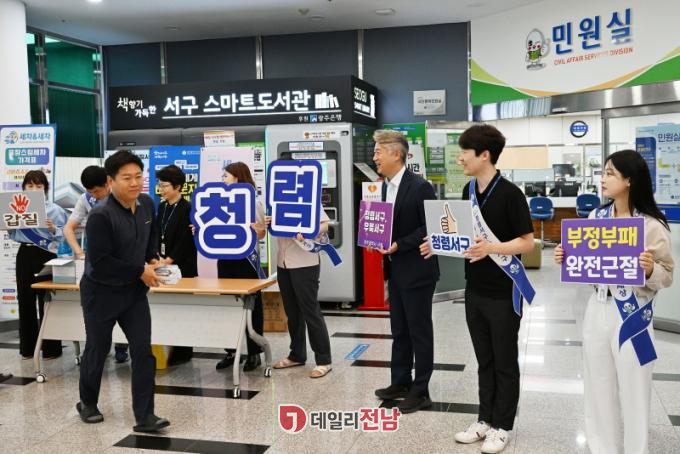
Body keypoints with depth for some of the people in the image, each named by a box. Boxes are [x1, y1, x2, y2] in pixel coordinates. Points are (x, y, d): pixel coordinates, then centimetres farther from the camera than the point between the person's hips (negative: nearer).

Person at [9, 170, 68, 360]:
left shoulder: (55, 209, -4)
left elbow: (65, 234, -5)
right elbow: (12, 234, 12)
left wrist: (53, 229, -22)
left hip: (46, 256, -4)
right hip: (24, 255, 5)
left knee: (46, 301, 1)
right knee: (25, 300, 10)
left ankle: (51, 348, 10)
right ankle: (28, 347, 21)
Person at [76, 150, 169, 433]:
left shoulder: (147, 204, -3)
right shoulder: (101, 216, -25)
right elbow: (99, 263, -25)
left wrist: (152, 259, -2)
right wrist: (140, 272, -21)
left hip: (134, 291, 5)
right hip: (101, 293, -5)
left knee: (143, 351, -3)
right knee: (97, 351, 12)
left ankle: (144, 416, 4)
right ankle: (88, 404, 38)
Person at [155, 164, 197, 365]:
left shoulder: (187, 209, -10)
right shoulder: (162, 207, 13)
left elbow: (185, 241, -14)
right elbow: (157, 234, 14)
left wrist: (169, 260, -15)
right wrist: (157, 257, 0)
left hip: (182, 267, -6)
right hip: (165, 265, 6)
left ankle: (182, 352, 9)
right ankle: (166, 349, 14)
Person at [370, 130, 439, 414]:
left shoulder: (420, 187, -16)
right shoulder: (387, 186, 9)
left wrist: (399, 245, -21)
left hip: (417, 271, -8)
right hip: (395, 270, 8)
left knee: (419, 332, 3)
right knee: (399, 330, 17)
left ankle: (420, 391, 14)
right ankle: (400, 382, 29)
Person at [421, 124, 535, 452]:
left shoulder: (509, 193, -16)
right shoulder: (469, 190, 6)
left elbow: (527, 242, -15)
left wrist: (492, 248, -29)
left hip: (503, 291, -7)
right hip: (475, 289, 7)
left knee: (504, 362, 8)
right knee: (484, 360, 17)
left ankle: (502, 426, 21)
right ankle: (485, 419, 29)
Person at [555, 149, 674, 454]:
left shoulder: (652, 225, -12)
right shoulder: (596, 217, 4)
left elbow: (666, 277, -7)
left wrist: (650, 269, -28)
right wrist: (565, 258, -6)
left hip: (633, 315, -5)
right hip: (598, 310, 5)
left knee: (633, 394, 6)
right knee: (598, 389, 15)